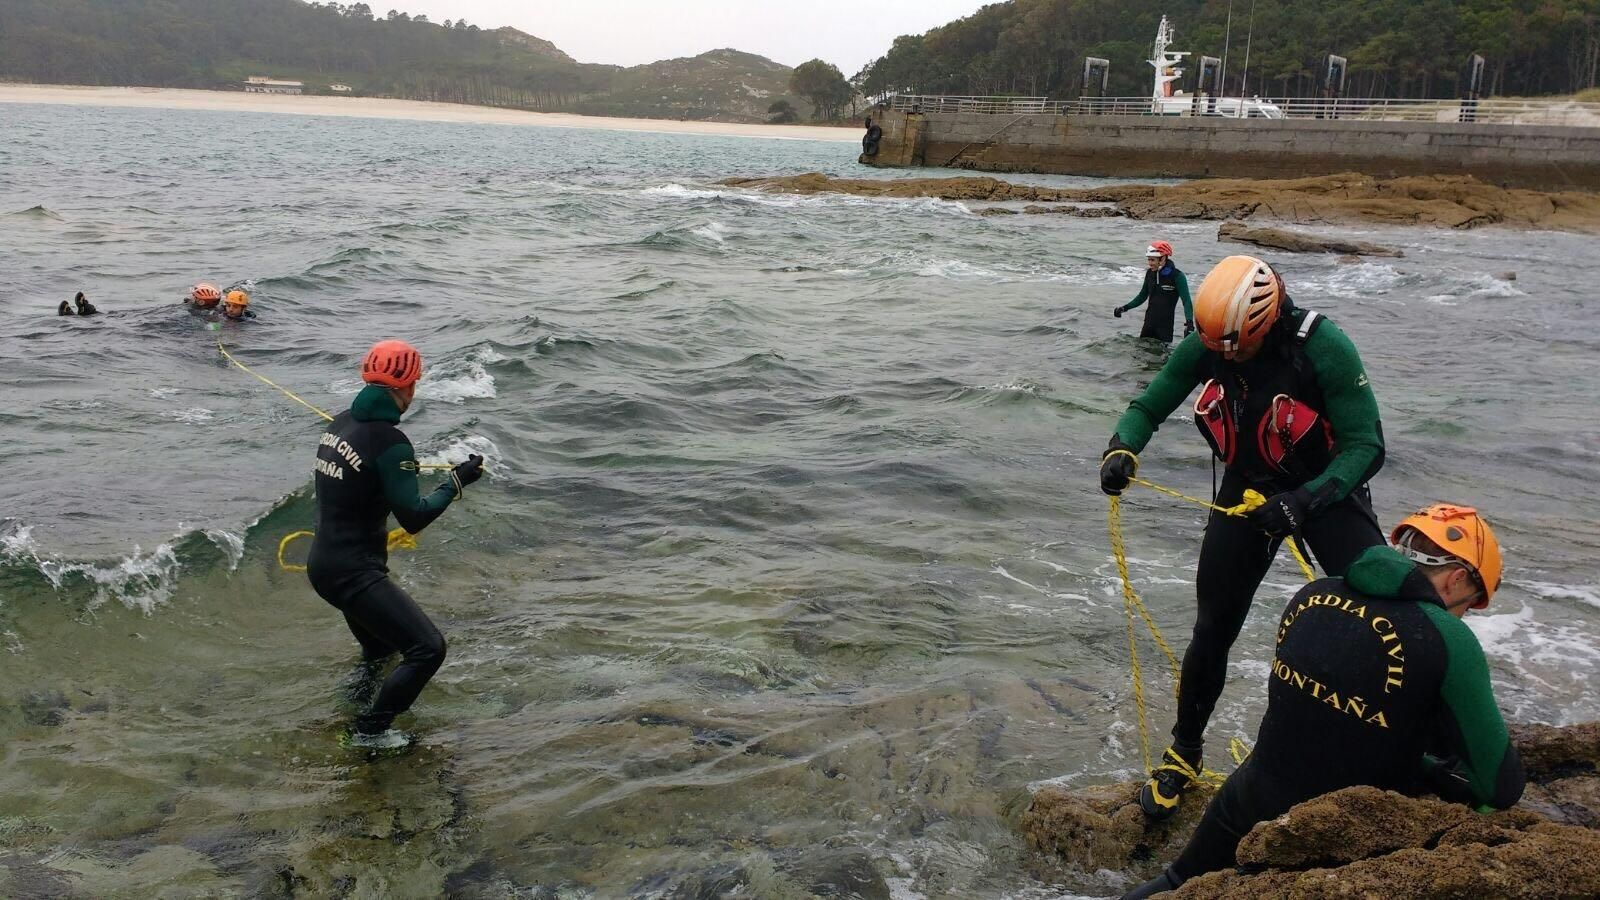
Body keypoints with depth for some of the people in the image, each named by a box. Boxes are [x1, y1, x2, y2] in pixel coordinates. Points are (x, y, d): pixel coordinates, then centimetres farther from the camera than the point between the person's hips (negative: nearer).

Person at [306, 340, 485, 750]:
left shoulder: (340, 423, 5)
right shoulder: (389, 441, -21)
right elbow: (414, 518, -21)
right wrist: (457, 481, -9)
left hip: (322, 565, 10)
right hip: (354, 573, -10)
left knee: (380, 647, 29)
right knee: (427, 649, -7)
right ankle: (369, 730, 1)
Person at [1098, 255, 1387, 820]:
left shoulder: (1323, 347, -27)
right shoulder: (1205, 346, -15)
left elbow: (1366, 446, -25)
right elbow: (1148, 407, -5)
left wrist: (1304, 501, -40)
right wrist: (1121, 449, -28)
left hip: (1326, 491, -2)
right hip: (1247, 491, 3)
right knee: (1213, 630, 4)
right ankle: (1184, 754, 22)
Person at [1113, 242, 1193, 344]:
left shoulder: (1177, 276, -13)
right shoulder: (1150, 274, 3)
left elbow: (1187, 301, -18)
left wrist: (1189, 322, -32)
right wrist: (1124, 308, 7)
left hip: (1166, 324, -5)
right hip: (1149, 323, 5)